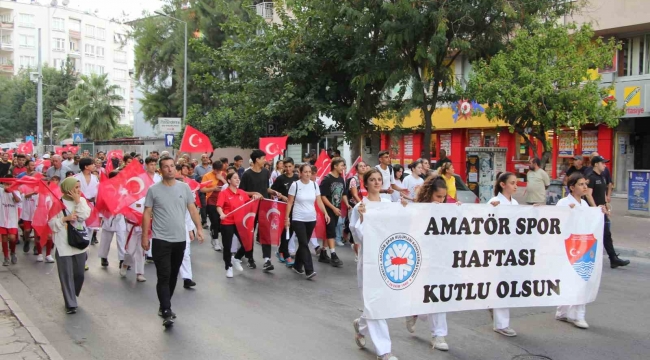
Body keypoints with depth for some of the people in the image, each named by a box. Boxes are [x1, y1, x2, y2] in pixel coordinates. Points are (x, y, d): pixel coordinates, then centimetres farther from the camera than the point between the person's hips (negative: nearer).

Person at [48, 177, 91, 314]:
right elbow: (51, 223, -7)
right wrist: (65, 219, -17)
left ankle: (71, 297, 33)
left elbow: (84, 215, -10)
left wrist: (78, 201, -10)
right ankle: (70, 304, 4)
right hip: (64, 245, -4)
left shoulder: (81, 200, 6)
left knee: (79, 274, 11)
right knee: (67, 275, -2)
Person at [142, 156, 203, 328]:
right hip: (161, 240, -3)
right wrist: (144, 236, -3)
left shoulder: (184, 187, 2)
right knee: (164, 276, -8)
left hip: (180, 239, 3)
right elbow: (147, 214, -1)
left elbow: (192, 209, 5)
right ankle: (167, 312, -7)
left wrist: (199, 228, -4)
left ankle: (164, 306, 29)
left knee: (173, 276, 14)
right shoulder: (153, 190, -4)